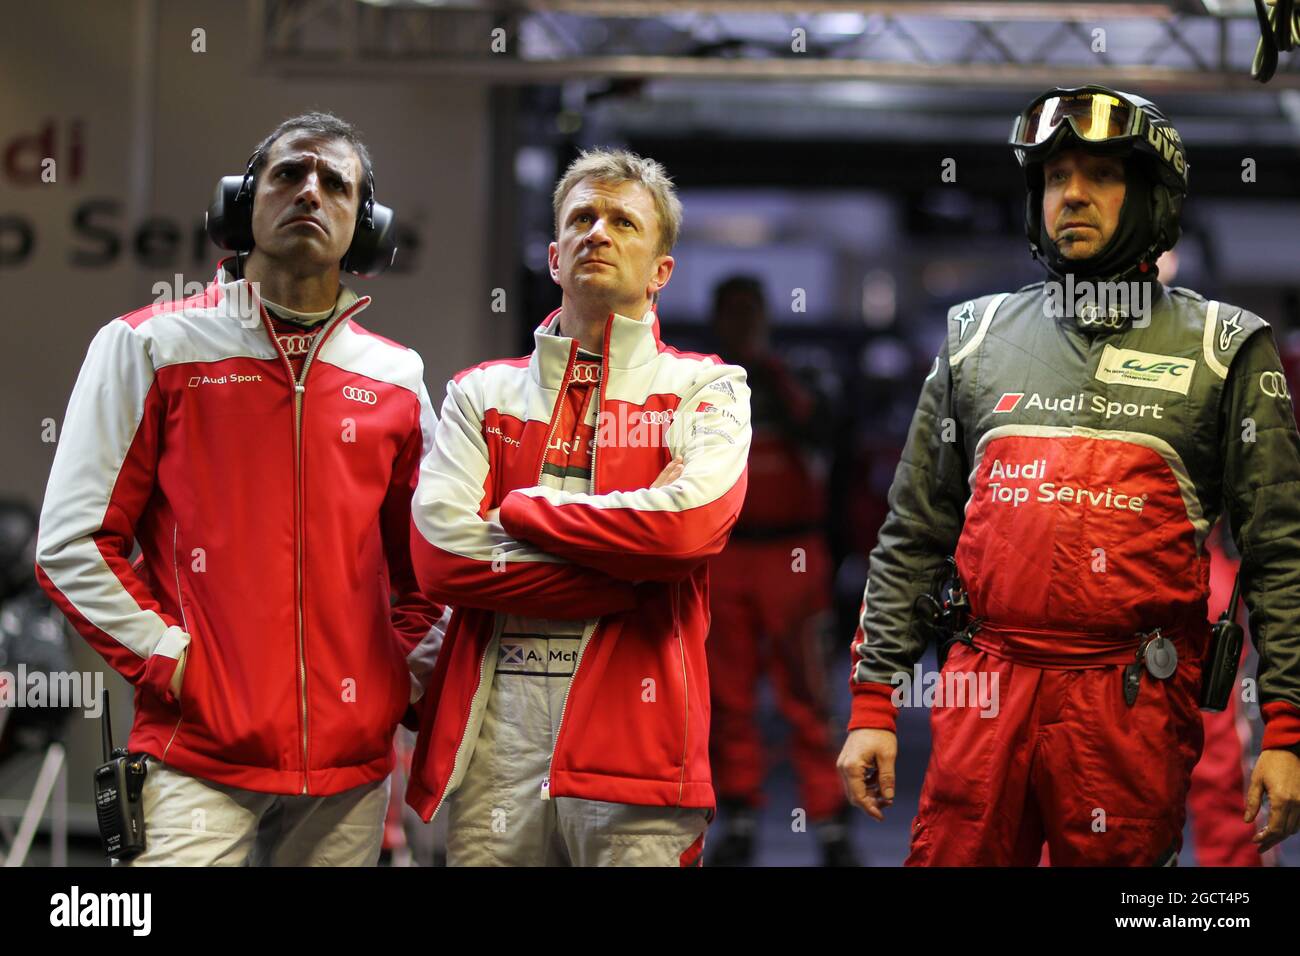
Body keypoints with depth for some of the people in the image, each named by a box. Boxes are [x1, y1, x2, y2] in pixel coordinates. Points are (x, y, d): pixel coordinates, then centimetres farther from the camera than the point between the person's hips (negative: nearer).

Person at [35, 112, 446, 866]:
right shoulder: (151, 347, 2)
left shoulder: (397, 380, 12)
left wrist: (405, 675, 6)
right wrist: (168, 658, -9)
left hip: (353, 759, 4)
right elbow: (72, 542, -2)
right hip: (198, 753, -4)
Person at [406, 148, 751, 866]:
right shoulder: (481, 393, 14)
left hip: (632, 746, -2)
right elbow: (441, 551, -3)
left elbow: (692, 522, -13)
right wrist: (634, 566, -7)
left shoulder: (707, 389, 9)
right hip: (493, 746, 2)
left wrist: (523, 508, -3)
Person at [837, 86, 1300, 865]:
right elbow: (912, 541, 16)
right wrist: (873, 705, 9)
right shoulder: (979, 337, 14)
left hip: (1133, 706, -2)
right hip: (985, 691, 2)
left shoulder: (1222, 349, 6)